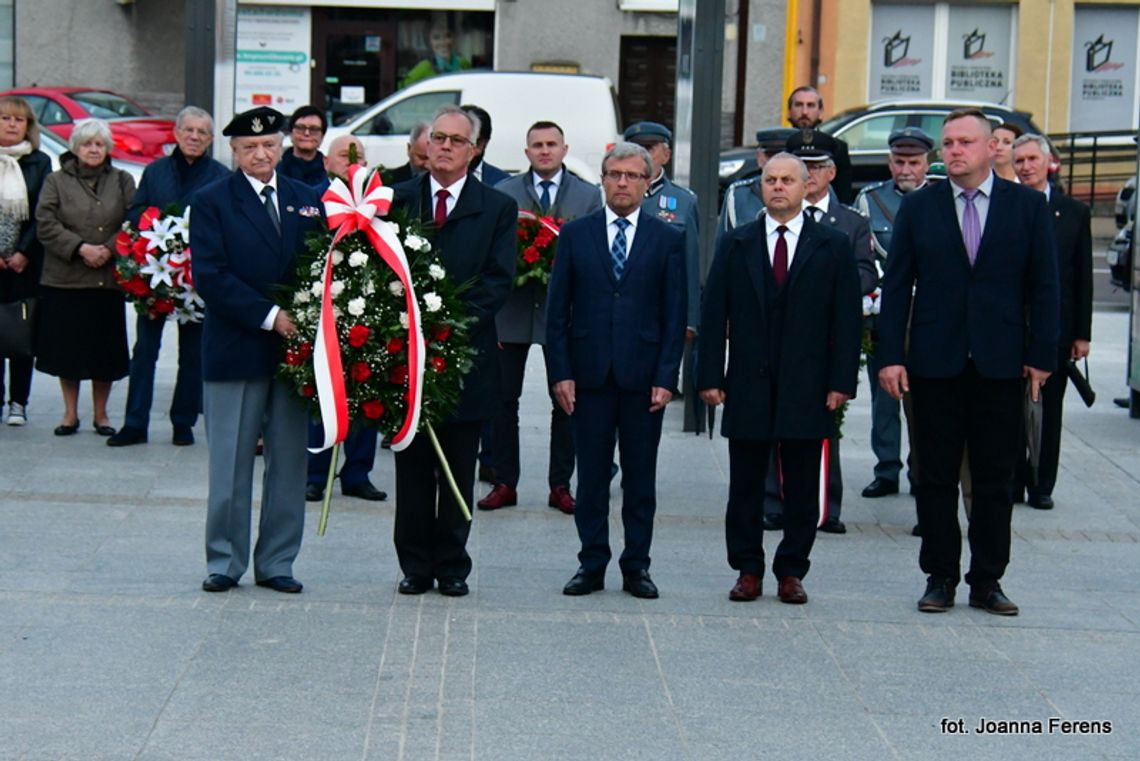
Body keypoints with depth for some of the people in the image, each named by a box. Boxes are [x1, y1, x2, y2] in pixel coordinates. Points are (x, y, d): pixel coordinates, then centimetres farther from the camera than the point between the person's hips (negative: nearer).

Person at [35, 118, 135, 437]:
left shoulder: (122, 181, 10)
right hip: (64, 279, -1)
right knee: (67, 349, 3)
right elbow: (46, 225, -4)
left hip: (109, 278, 1)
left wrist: (109, 249, -14)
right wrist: (80, 249, -14)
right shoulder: (56, 181, 5)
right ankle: (70, 413, 15)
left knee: (105, 350, 3)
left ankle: (101, 414, 15)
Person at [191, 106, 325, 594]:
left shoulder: (308, 201, 11)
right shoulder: (212, 202, -1)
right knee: (230, 466, 2)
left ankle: (277, 562, 15)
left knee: (288, 463, 7)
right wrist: (268, 316, -16)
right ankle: (224, 561, 12)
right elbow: (210, 276, -10)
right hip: (235, 349, -3)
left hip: (295, 348, 4)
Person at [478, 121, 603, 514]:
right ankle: (505, 483, 12)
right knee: (504, 398, 3)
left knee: (566, 401, 4)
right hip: (512, 308, 0)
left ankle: (560, 486, 13)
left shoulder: (588, 196, 6)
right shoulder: (502, 193, 6)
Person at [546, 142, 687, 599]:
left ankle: (636, 566, 14)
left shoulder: (668, 240, 5)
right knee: (591, 476, 5)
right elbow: (557, 310, 5)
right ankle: (592, 565, 13)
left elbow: (675, 316, 3)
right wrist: (560, 372, -3)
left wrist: (666, 378, -6)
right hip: (589, 373, 0)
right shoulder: (576, 235, 6)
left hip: (643, 376, 0)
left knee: (641, 477, 5)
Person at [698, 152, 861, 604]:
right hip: (748, 388, 1)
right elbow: (714, 315, 5)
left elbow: (846, 319, 2)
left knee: (802, 490, 4)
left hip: (807, 389, -1)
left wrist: (842, 381, -6)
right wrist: (710, 377, -3)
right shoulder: (735, 245, 8)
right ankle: (748, 570, 14)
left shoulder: (833, 247, 5)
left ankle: (791, 571, 14)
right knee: (745, 487, 5)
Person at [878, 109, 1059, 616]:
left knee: (995, 480, 5)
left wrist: (1041, 356, -3)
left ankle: (987, 582, 15)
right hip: (935, 364, 0)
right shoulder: (918, 207, 5)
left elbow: (1043, 286, 3)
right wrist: (891, 356, -4)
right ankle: (940, 579, 15)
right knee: (936, 478, 5)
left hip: (1000, 364, 0)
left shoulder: (1028, 205, 4)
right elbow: (896, 286, 4)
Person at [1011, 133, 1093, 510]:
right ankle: (1013, 482, 14)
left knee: (1050, 408, 6)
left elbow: (1083, 277, 6)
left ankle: (1042, 486, 12)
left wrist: (1082, 333, 2)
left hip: (1056, 327, 1)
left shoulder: (1074, 212, 6)